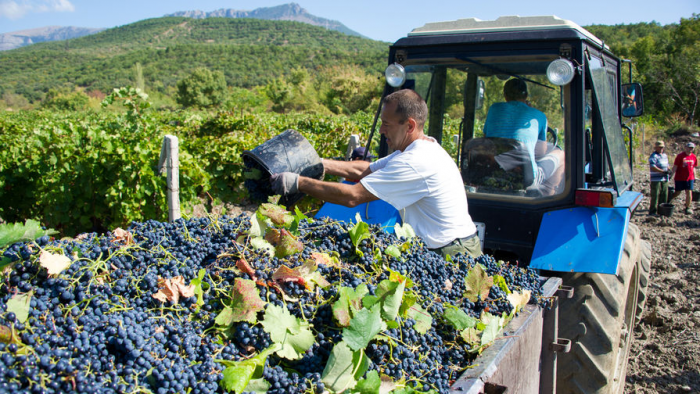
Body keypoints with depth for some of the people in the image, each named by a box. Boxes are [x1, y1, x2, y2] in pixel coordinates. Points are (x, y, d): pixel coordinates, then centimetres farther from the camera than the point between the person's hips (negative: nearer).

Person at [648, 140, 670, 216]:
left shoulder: (664, 155, 18)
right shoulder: (653, 156, -9)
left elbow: (667, 165, 28)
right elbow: (652, 167, -21)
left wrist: (668, 171, 6)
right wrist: (663, 171, -25)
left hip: (664, 179, 8)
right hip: (656, 179, -8)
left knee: (664, 195, 10)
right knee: (655, 195, -8)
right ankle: (652, 211, -4)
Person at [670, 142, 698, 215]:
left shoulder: (694, 157, 6)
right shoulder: (680, 156, -9)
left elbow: (693, 168, 15)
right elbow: (675, 166, -9)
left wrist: (694, 177, 15)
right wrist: (672, 175, -16)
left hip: (690, 178, 4)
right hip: (679, 178, -4)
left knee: (689, 193, -1)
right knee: (677, 193, 7)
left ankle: (687, 208, 7)